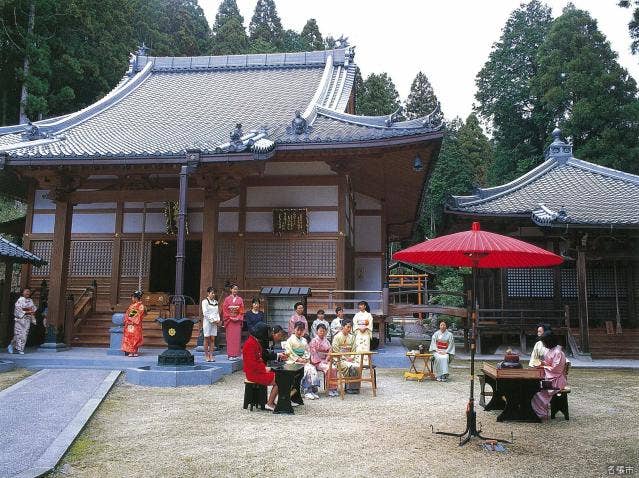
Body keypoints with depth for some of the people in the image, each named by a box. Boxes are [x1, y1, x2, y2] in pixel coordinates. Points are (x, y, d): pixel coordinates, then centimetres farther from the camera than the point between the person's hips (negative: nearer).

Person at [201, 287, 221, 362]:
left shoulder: (216, 302, 13)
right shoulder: (205, 301, -4)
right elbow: (205, 313, -10)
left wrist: (218, 320, -1)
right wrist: (213, 320, -13)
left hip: (214, 322, 5)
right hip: (207, 321, -5)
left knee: (212, 339, 2)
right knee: (207, 339, 0)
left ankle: (211, 355, 4)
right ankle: (206, 355, 6)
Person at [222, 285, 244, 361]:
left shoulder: (240, 299, 9)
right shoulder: (227, 299, 4)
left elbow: (242, 311, 6)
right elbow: (225, 310, 0)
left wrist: (238, 318, -7)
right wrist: (230, 317, -9)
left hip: (237, 320, 2)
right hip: (229, 320, -1)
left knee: (237, 337, 0)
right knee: (230, 338, -3)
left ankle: (236, 354, 3)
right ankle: (230, 355, -1)